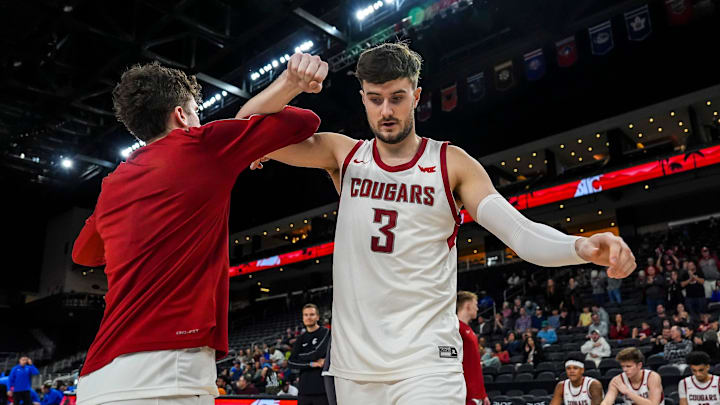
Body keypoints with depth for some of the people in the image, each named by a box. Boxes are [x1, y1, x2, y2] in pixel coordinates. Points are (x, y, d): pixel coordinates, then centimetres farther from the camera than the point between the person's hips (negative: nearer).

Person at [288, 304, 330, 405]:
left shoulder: (326, 333, 0)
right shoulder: (301, 339, 16)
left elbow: (319, 353, -14)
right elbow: (291, 362, 6)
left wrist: (300, 358, 1)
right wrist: (311, 364, -7)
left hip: (322, 389, -5)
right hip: (304, 389, 5)